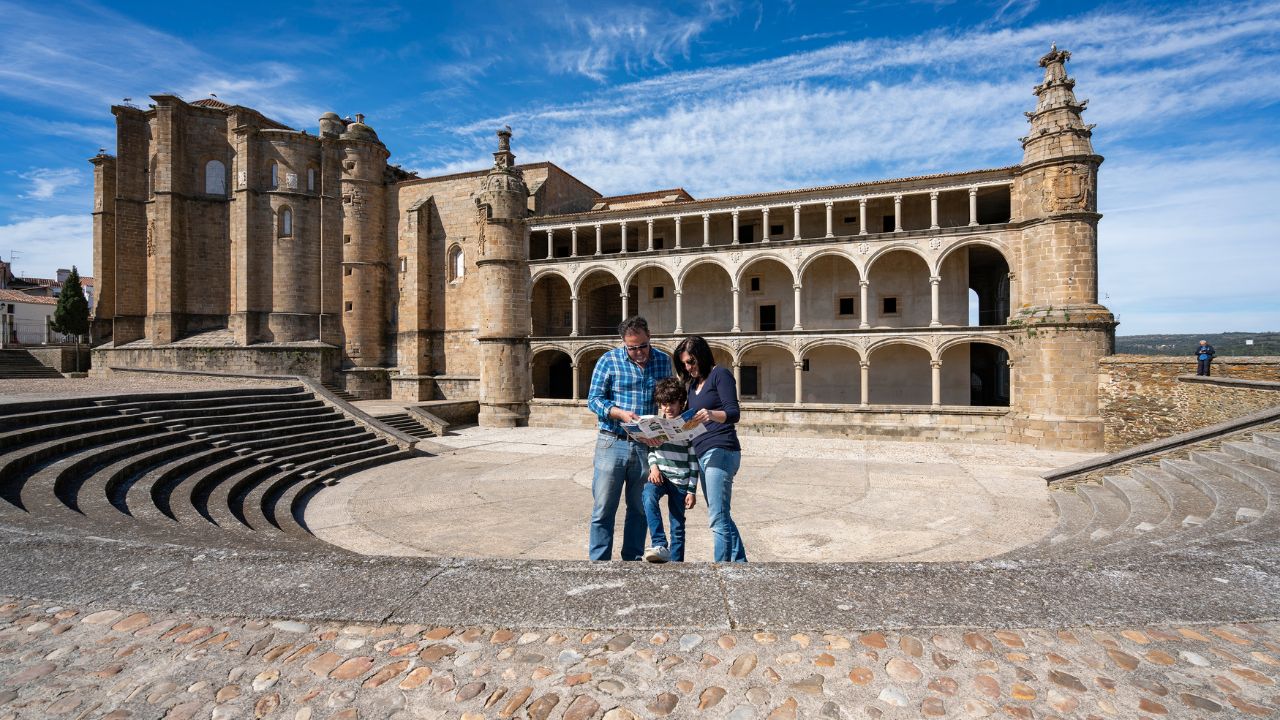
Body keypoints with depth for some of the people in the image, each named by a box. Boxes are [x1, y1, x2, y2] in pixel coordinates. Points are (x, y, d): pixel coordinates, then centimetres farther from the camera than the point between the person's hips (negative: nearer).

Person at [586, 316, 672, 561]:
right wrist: (621, 413, -20)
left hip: (647, 446, 3)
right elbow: (594, 399, -4)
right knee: (603, 509, 2)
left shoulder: (663, 360, 7)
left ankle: (633, 560, 26)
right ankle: (599, 561, 15)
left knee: (640, 509, 12)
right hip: (612, 443, -2)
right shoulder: (609, 360, -3)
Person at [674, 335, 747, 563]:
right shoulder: (693, 384, 21)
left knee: (718, 519, -10)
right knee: (721, 517, 13)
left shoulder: (719, 375, -3)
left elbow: (733, 413, -13)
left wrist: (712, 414, -33)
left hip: (720, 452, -9)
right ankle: (740, 562, 23)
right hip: (703, 455, 9)